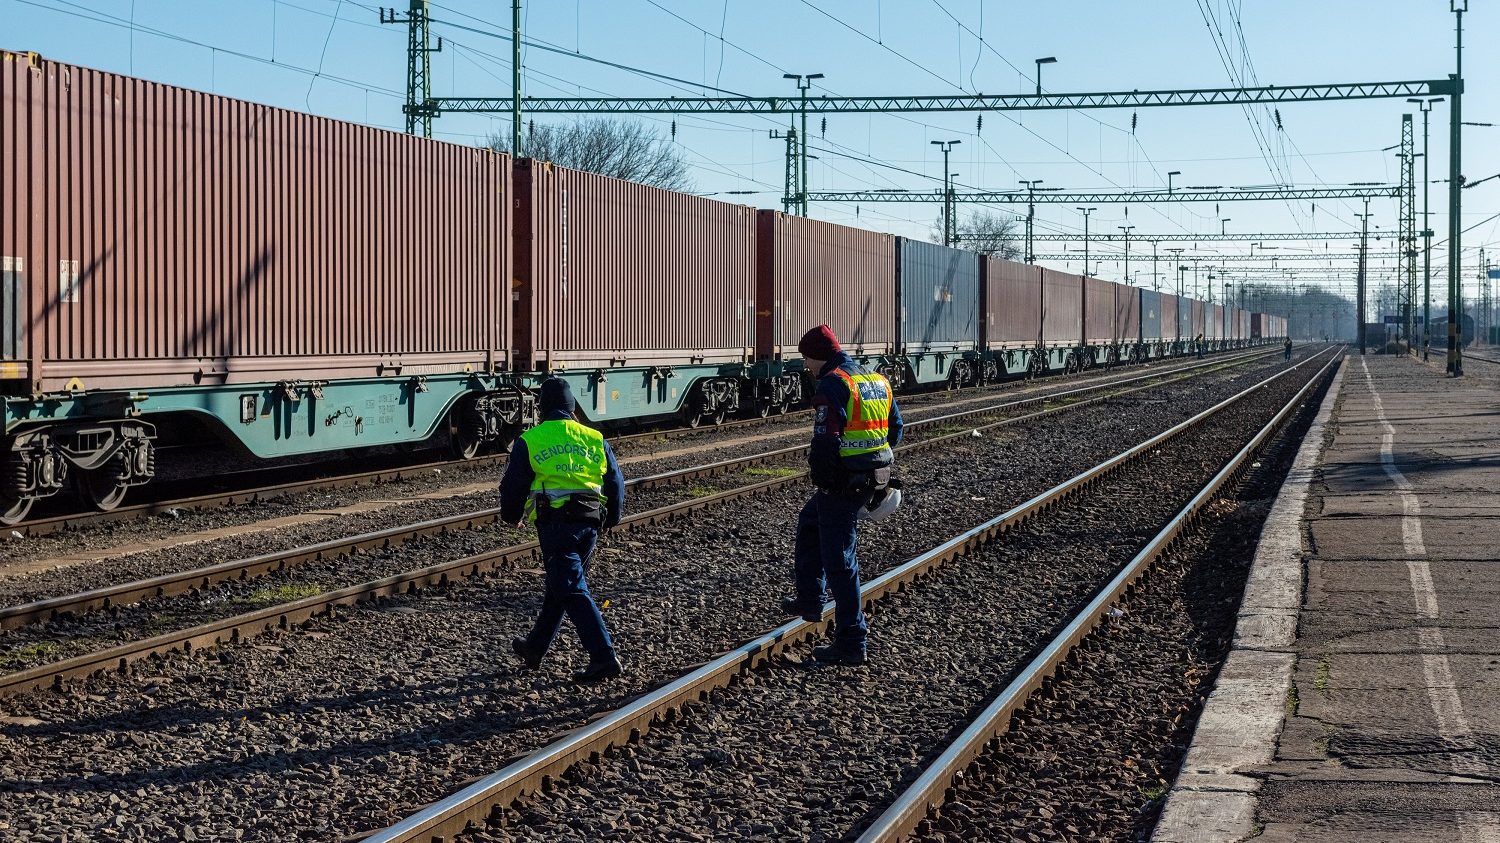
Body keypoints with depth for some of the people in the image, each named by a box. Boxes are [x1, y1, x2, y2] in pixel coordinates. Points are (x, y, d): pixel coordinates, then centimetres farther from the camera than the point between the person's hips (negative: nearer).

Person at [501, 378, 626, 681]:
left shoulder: (529, 441, -1)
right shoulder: (595, 439, 9)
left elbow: (513, 485, 5)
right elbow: (616, 482, 13)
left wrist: (512, 516, 25)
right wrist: (611, 518, 29)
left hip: (555, 525, -5)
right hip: (590, 524, 5)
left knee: (572, 592, -5)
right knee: (557, 586, 20)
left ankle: (604, 658, -15)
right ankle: (535, 648, 33)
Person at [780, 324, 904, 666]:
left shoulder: (832, 385, -16)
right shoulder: (877, 381, 12)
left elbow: (825, 441, -23)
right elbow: (895, 429, 18)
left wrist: (821, 481, -12)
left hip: (842, 483, -9)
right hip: (874, 479, 9)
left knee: (838, 560, -1)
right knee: (809, 523, 29)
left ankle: (851, 643, 2)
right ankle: (810, 600, 34)